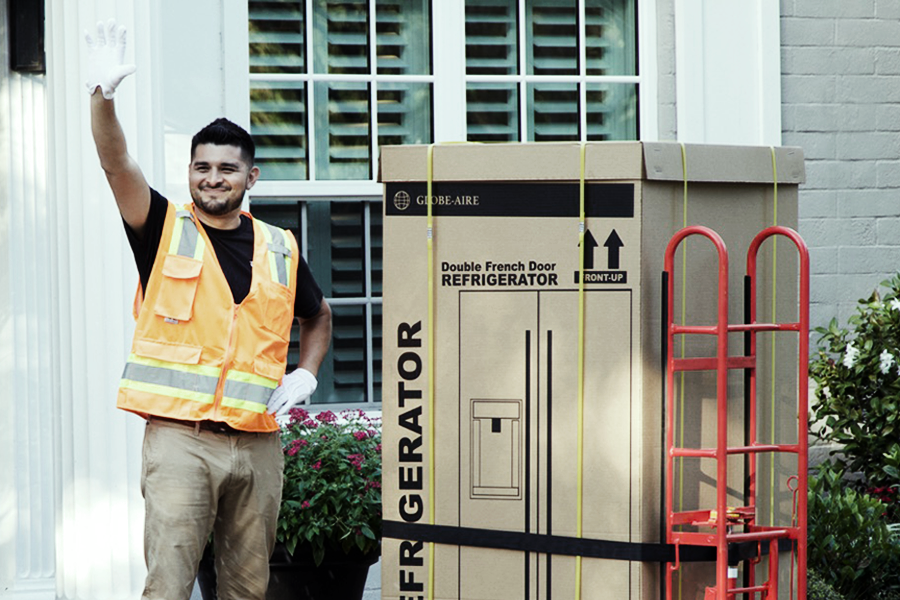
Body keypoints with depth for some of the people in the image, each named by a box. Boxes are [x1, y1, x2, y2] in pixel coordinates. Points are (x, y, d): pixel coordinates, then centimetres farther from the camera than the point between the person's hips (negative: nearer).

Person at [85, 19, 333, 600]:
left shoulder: (279, 249, 12)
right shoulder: (165, 231, 3)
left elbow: (319, 317, 28)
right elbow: (117, 164, -13)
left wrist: (305, 374, 10)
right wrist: (103, 95, -29)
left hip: (257, 441, 4)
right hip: (179, 437, -3)